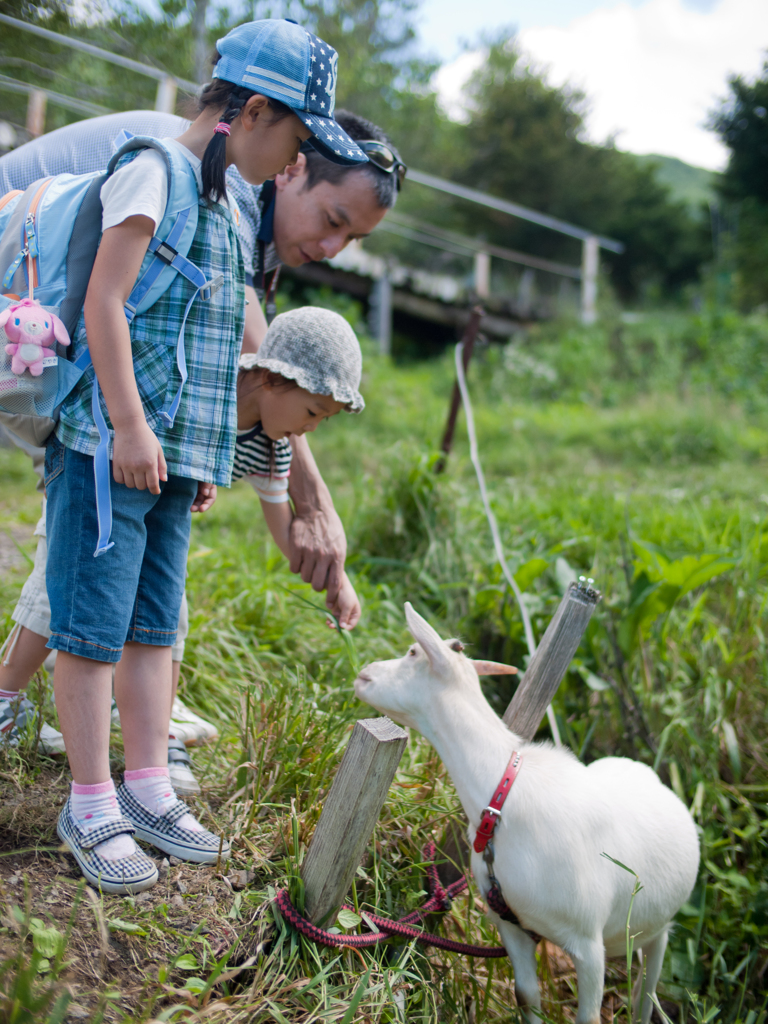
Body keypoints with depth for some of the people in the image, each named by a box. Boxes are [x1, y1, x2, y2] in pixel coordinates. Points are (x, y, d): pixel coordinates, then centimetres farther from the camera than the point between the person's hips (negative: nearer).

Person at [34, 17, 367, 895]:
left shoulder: (222, 204, 20)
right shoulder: (152, 173, -7)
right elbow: (104, 303, -15)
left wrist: (209, 459, 23)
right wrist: (130, 427, -20)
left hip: (170, 455, 9)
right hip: (108, 448, -8)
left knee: (152, 627, 11)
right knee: (92, 625, -2)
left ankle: (147, 791, 19)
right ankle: (91, 807, 7)